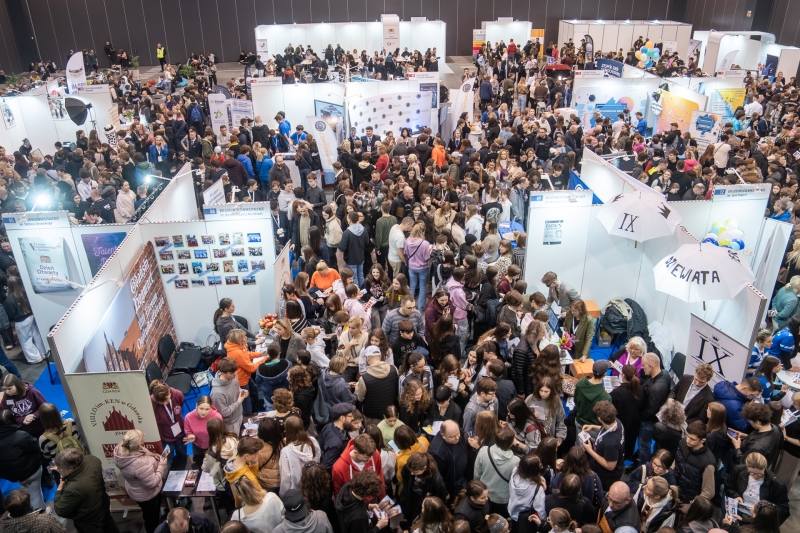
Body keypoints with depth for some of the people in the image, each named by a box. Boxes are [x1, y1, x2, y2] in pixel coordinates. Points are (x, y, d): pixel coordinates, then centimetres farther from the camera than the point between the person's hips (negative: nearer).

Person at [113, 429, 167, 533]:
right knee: (152, 517, 23)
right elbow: (152, 483, -33)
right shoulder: (140, 464, -45)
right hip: (146, 494, -8)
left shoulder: (121, 449, -21)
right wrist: (162, 465, -24)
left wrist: (150, 455, -13)